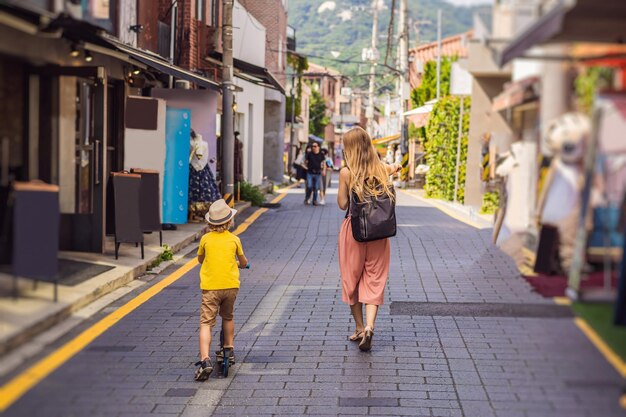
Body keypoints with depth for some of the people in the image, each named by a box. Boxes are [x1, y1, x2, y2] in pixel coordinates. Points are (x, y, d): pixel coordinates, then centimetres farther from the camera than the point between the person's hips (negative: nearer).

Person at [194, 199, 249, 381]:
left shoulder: (206, 239, 1)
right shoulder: (234, 239, 2)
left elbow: (200, 259, 19)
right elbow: (243, 262, 17)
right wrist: (242, 264, 41)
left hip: (210, 287, -2)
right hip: (231, 285, 2)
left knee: (206, 323, -5)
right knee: (228, 317, 26)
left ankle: (205, 360, -20)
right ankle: (229, 350, 34)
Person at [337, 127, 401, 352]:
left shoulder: (346, 172, -11)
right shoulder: (383, 169, -1)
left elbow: (342, 204, -5)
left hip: (354, 230, -2)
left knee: (352, 279, 13)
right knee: (375, 280, 5)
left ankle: (360, 328, 20)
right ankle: (369, 326, -13)